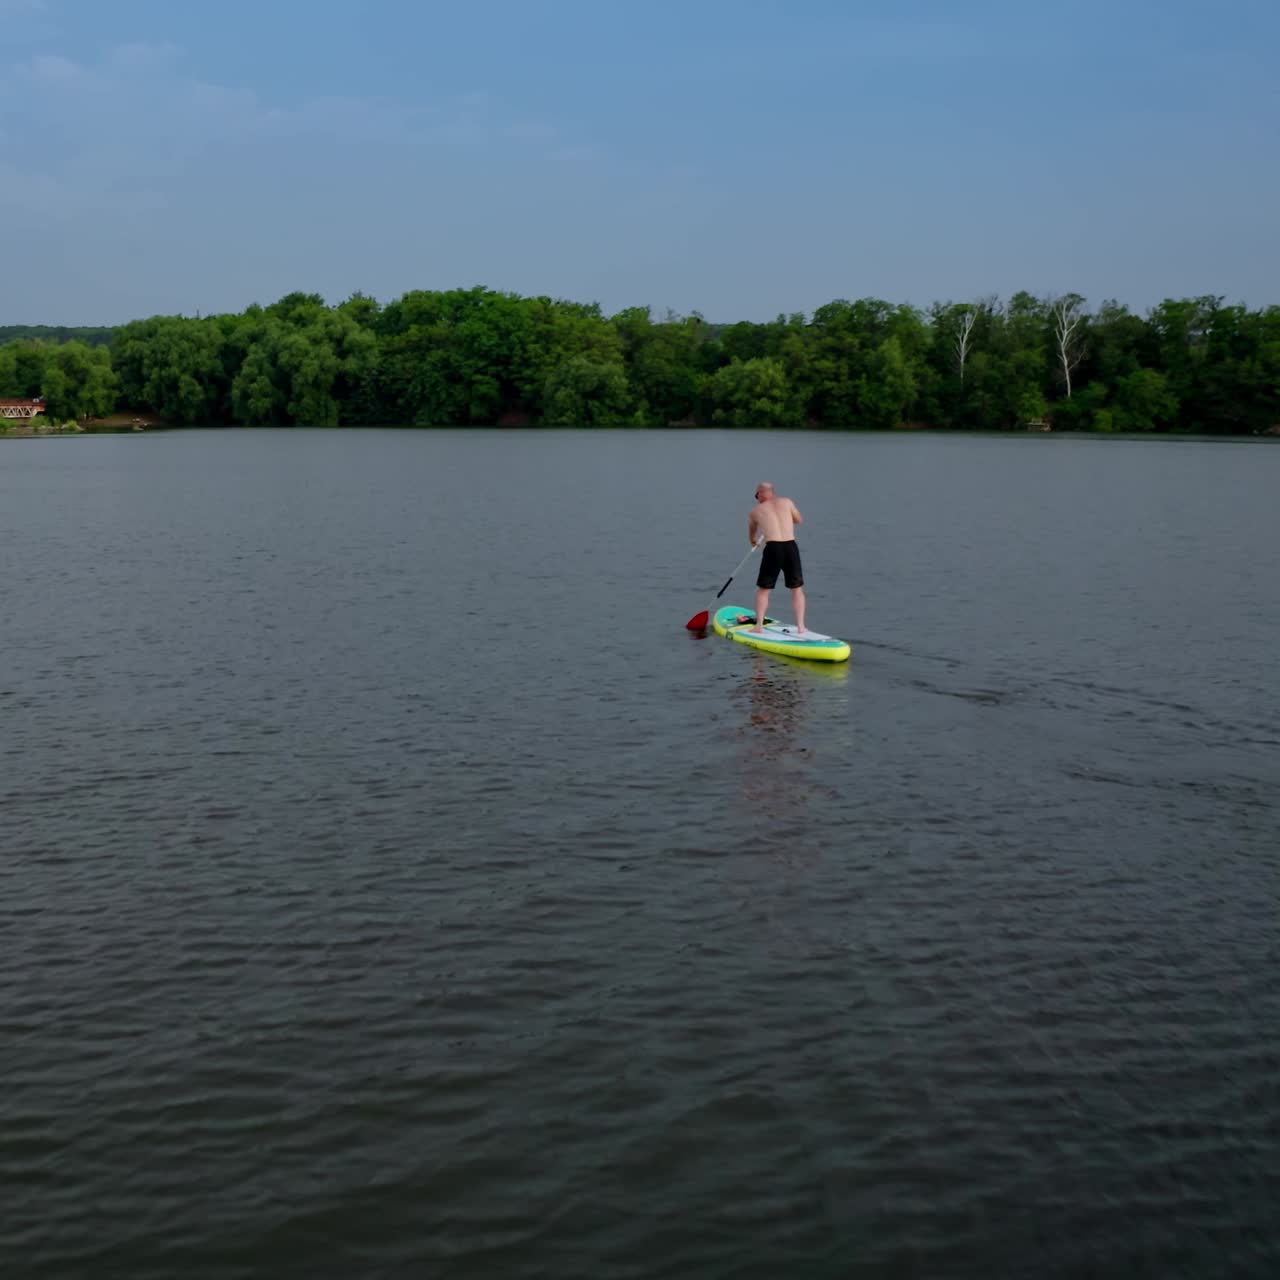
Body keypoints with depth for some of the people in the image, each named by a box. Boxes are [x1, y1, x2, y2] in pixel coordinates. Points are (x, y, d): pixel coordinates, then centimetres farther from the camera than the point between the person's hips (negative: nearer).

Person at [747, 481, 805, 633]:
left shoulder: (756, 511, 14)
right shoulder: (787, 502, 13)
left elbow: (751, 535, 33)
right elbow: (799, 520, 28)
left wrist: (753, 542, 55)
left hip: (772, 549, -1)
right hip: (791, 547, 1)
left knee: (763, 589, 13)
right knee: (797, 589, 15)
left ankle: (759, 625, 8)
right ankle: (800, 625, 11)